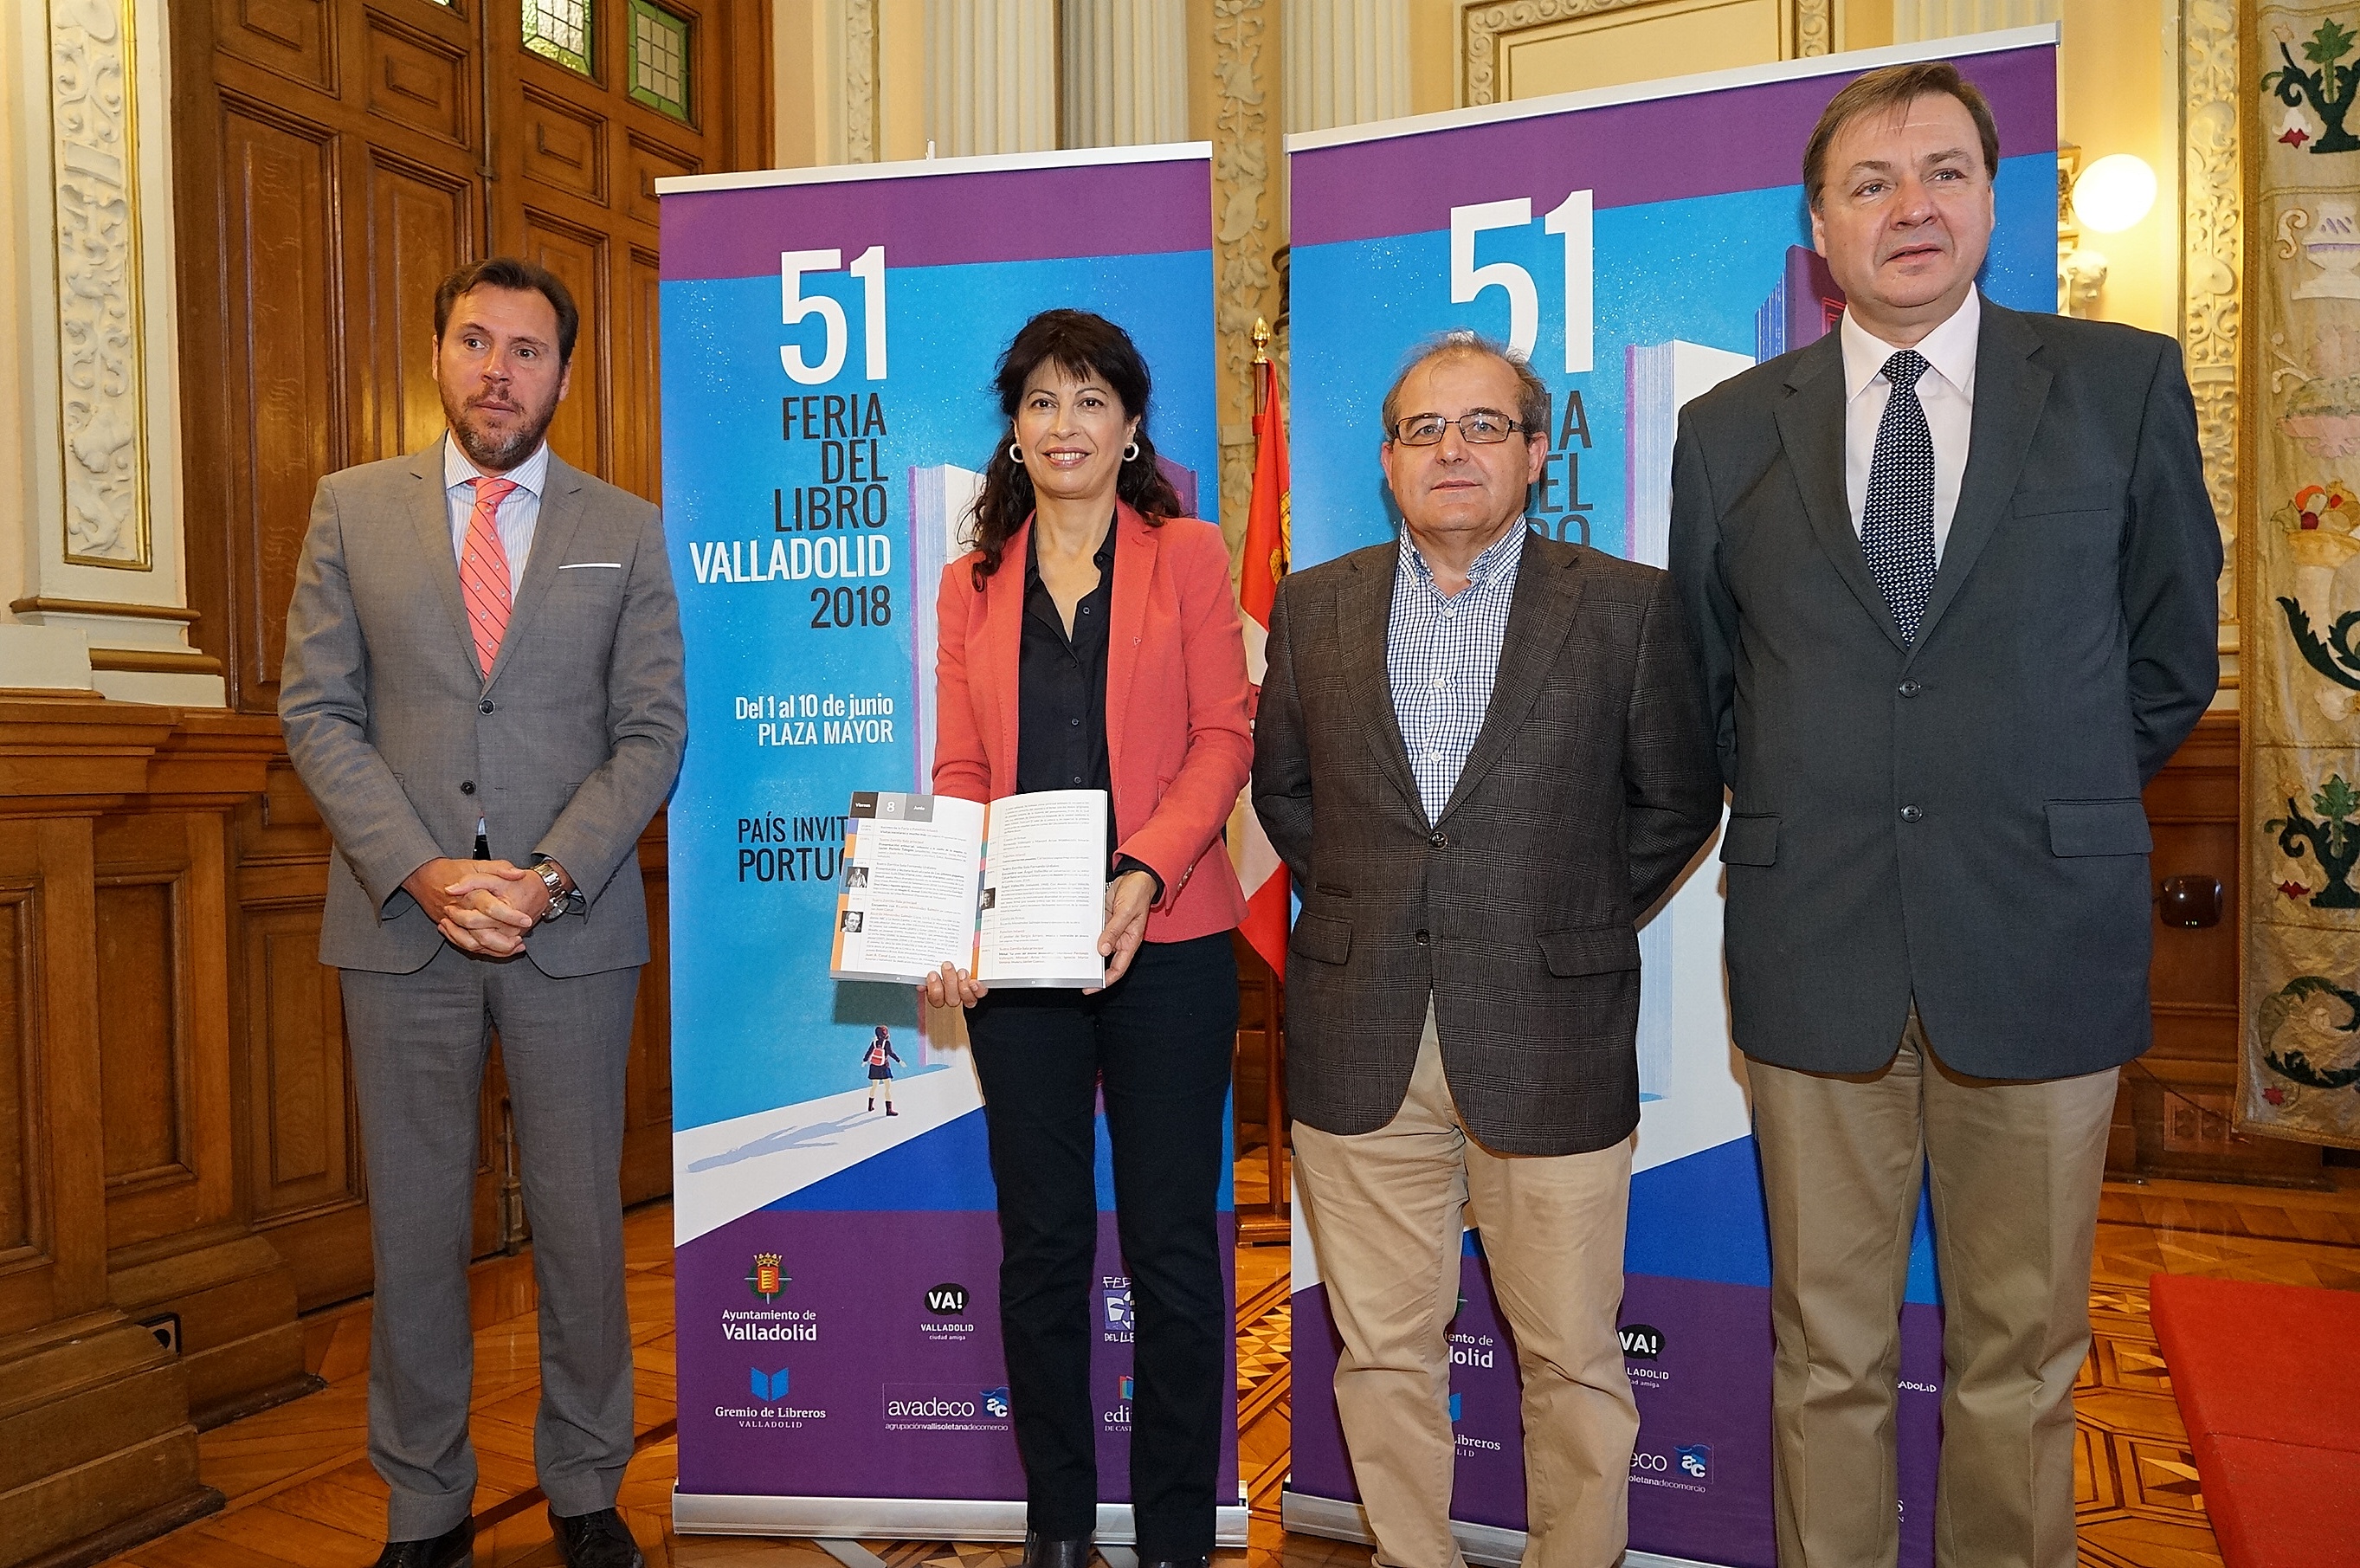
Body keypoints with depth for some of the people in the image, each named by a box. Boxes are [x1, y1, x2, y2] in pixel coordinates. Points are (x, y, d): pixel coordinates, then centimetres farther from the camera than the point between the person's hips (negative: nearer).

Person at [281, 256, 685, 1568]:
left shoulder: (628, 531, 5)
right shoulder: (353, 509, 8)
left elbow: (653, 731, 0)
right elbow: (318, 712, 3)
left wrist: (548, 875, -13)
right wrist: (422, 871, -11)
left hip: (575, 924, -1)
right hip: (400, 921, 1)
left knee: (583, 1222, 8)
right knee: (415, 1225, 10)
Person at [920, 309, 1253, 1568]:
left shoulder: (1188, 556, 5)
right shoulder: (973, 582, 13)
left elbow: (1221, 738, -3)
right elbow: (960, 770, 8)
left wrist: (1144, 873, -19)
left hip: (1167, 943, -2)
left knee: (1172, 1242, 5)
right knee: (1041, 1241, 11)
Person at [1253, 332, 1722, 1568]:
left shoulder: (1629, 607, 0)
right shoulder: (1312, 606, 7)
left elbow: (1678, 802, 8)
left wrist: (1572, 926, 4)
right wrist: (1356, 911, 8)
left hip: (1548, 1045, -2)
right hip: (1358, 1047, 2)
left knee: (1573, 1363, 9)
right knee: (1383, 1353, 13)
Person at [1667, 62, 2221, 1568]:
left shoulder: (2128, 384, 3)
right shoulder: (1728, 428, 6)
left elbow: (2172, 653, 10)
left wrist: (2045, 806, 9)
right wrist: (1806, 814, 8)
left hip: (2038, 939, 0)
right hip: (1813, 944, 1)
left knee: (2023, 1354, 12)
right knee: (1828, 1350, 12)